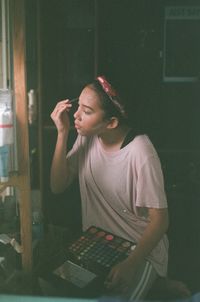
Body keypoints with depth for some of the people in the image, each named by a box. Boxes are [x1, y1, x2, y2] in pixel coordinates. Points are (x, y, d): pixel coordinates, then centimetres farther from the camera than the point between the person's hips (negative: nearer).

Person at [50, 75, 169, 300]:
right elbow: (57, 186, -10)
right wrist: (62, 133, -18)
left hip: (141, 250, -5)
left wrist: (131, 264, -28)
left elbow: (159, 220, -19)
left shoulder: (140, 153, -26)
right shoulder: (87, 138, -6)